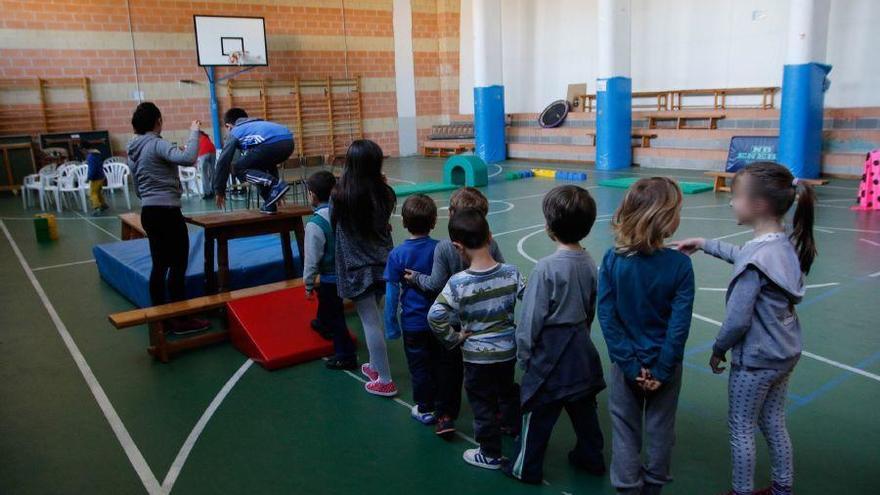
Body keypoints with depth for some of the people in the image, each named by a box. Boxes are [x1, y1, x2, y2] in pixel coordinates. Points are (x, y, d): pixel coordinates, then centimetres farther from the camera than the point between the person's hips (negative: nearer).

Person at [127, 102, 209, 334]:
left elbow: (137, 188, 19)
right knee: (178, 265, -2)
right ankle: (180, 319, 3)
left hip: (148, 212, 9)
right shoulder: (157, 144, -13)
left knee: (160, 265, 14)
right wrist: (194, 132, -19)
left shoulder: (133, 150, 13)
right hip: (167, 211, -9)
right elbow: (187, 158, -31)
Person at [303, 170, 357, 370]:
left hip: (329, 277, -7)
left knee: (335, 316, 5)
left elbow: (312, 259, -18)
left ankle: (346, 355, 12)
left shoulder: (315, 224, -24)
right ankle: (323, 325, 57)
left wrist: (308, 284, -6)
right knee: (326, 301, 33)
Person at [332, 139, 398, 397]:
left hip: (357, 267, -4)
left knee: (371, 322, 2)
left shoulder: (340, 196, -15)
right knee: (374, 318, 21)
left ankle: (385, 380, 10)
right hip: (383, 262, 5)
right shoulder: (385, 193, -7)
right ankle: (376, 366, 35)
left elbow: (335, 223, 3)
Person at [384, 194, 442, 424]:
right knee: (440, 363, 18)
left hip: (413, 323, -2)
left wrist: (391, 325, 0)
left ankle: (425, 409, 25)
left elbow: (392, 294, -12)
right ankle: (442, 406, 32)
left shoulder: (397, 255, -16)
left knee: (419, 366, 13)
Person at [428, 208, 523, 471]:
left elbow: (435, 316, -26)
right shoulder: (511, 272, -15)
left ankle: (491, 454, 29)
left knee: (483, 404, 15)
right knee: (508, 391, 29)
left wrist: (454, 338, -11)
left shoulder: (458, 282, -23)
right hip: (509, 350, 4)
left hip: (477, 356, -4)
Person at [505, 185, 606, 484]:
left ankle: (526, 468, 25)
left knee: (538, 414, 10)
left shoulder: (547, 268, -24)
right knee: (584, 408, 22)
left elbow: (531, 317, -18)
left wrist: (523, 353, -4)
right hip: (581, 350, 6)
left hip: (550, 354, -6)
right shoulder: (589, 263, -5)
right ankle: (591, 458, 39)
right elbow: (591, 310, 8)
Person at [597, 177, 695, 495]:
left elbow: (606, 317, -14)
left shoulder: (612, 260, -14)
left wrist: (631, 365, -9)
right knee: (661, 429, 19)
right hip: (665, 363, 0)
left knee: (625, 430, 15)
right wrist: (661, 371, -9)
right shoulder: (680, 265, -18)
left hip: (627, 365, 0)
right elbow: (680, 324, -17)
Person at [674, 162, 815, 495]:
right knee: (774, 423, 23)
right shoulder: (787, 243, -3)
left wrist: (718, 350, -8)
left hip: (755, 360, -8)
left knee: (741, 428, 11)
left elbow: (738, 320, -24)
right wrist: (704, 244, 21)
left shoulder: (755, 258, -28)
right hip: (786, 354, 8)